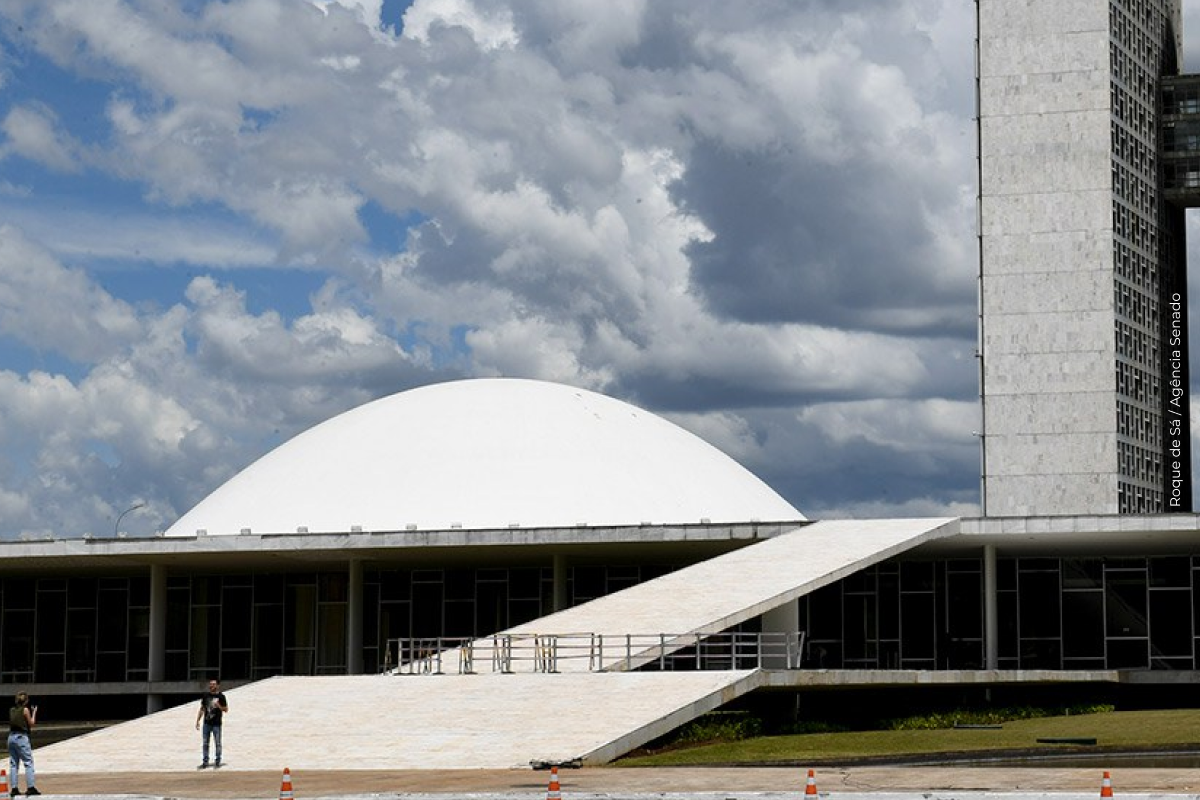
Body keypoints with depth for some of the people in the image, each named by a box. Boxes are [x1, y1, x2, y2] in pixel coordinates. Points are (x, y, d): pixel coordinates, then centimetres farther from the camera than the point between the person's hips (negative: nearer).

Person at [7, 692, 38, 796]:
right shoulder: (25, 710, -7)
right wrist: (34, 712, 10)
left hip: (11, 736, 6)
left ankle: (14, 788, 6)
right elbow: (31, 724, -2)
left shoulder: (12, 710, 9)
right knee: (28, 762, -2)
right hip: (21, 737, -6)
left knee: (13, 764, 8)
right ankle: (30, 787, -7)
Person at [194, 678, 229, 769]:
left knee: (217, 743, 3)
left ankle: (217, 762, 12)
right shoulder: (205, 695, 9)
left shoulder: (220, 696, -2)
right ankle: (205, 762, 11)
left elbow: (226, 710, -1)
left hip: (216, 724, -4)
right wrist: (198, 721, 11)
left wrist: (219, 706, -19)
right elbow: (202, 709, 15)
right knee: (205, 743, 5)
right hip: (206, 723, 4)